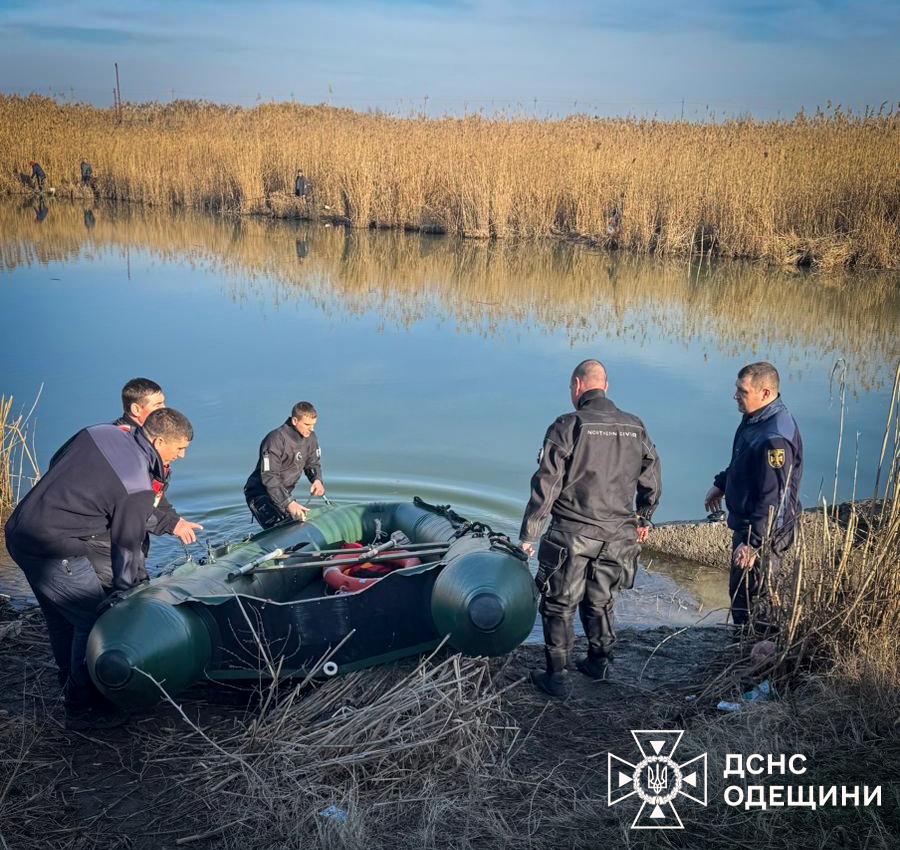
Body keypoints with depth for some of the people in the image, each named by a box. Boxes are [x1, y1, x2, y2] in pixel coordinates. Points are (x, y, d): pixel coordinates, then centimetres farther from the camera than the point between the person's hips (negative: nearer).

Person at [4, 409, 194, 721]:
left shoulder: (101, 432, 4)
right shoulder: (138, 487, -16)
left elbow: (54, 464, 18)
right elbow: (127, 544, -6)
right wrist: (128, 589, 9)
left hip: (18, 529, 9)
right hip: (54, 551, -9)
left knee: (61, 619, 23)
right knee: (95, 620, 4)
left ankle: (70, 683, 40)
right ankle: (83, 700, 17)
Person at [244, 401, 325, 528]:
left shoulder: (310, 437, -2)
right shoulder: (276, 439, -26)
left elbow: (313, 464, 11)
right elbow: (269, 477, -29)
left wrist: (317, 480, -15)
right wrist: (289, 503, -40)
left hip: (283, 494, 8)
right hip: (260, 494, -8)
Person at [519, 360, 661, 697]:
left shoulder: (568, 426, -12)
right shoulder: (635, 428, 4)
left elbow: (545, 486, -14)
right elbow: (652, 479, 14)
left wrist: (528, 535, -8)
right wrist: (643, 519, 29)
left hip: (572, 536, -5)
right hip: (617, 536, 5)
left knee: (559, 606, 9)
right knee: (601, 601, 23)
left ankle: (557, 676, 15)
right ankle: (598, 663, 36)